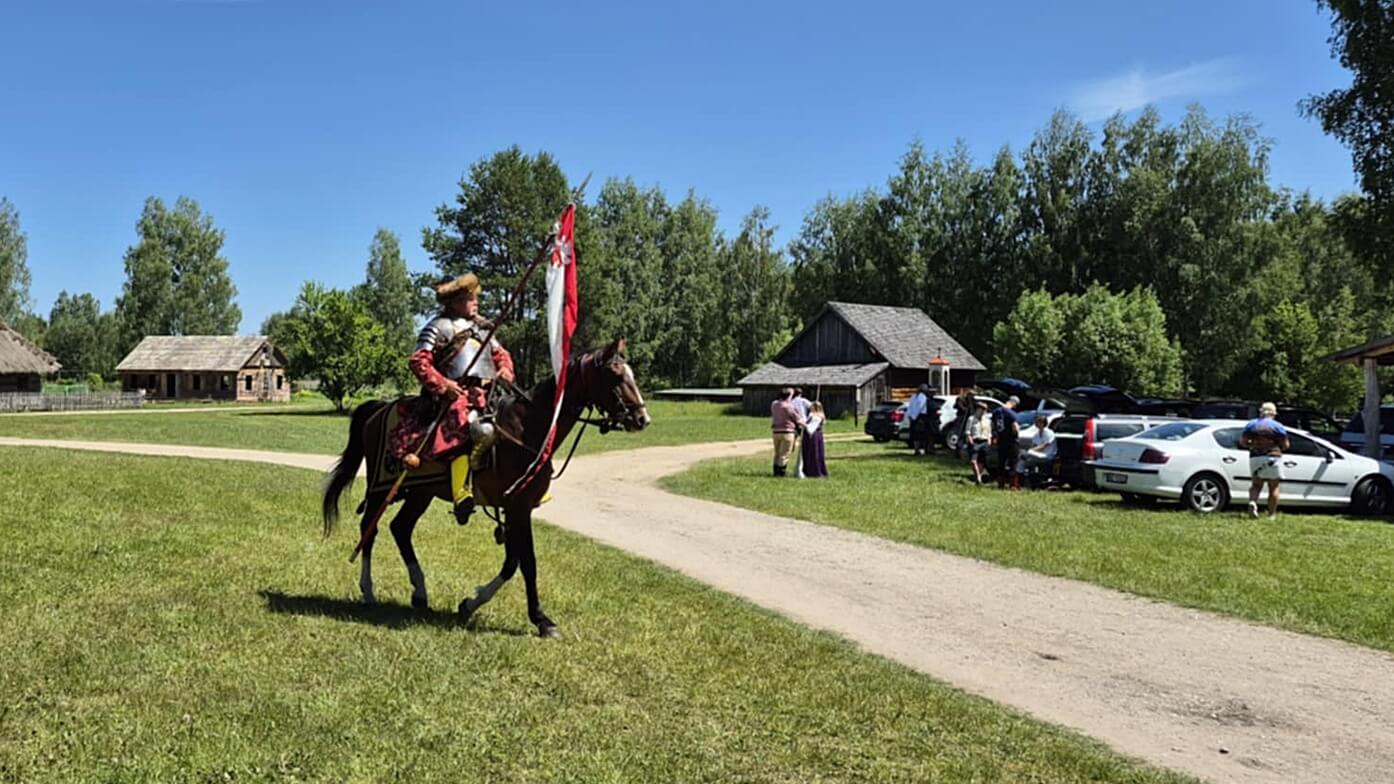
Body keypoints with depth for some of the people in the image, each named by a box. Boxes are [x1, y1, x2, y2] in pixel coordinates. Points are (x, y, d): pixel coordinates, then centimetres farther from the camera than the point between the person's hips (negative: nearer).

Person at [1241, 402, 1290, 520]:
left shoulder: (1251, 425, 7)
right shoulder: (1278, 426, -1)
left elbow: (1242, 441, 3)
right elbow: (1286, 445, -3)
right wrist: (1278, 447, 17)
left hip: (1255, 457, 3)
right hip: (1273, 457, -3)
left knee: (1256, 484, 14)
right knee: (1273, 487, 7)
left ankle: (1252, 502, -14)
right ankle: (1272, 514, 6)